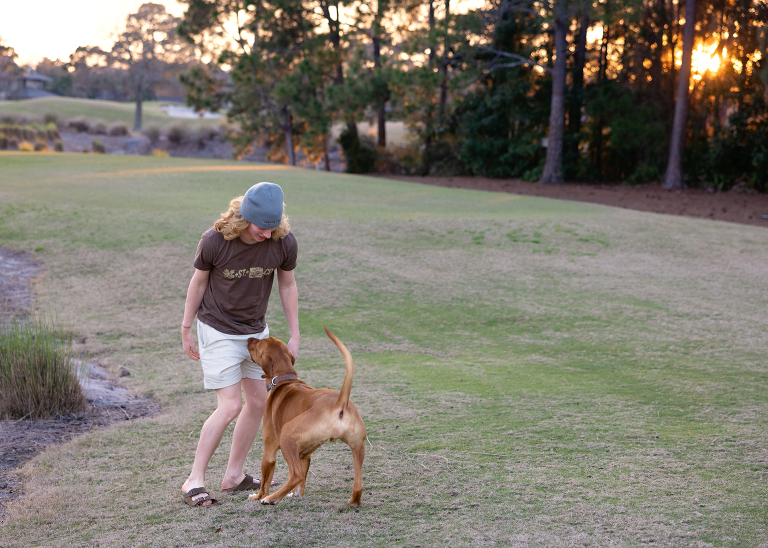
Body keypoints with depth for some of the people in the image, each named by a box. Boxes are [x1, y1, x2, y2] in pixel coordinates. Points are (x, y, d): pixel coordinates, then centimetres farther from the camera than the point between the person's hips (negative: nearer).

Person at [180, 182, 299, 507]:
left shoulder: (284, 242, -17)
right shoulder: (214, 241, -25)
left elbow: (287, 286, -1)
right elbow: (198, 283, -9)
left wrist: (294, 336, 3)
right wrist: (186, 330, 0)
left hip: (256, 330, 5)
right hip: (218, 330, -5)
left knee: (258, 402, 9)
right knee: (230, 406, -12)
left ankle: (234, 475, 24)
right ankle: (194, 481, -1)